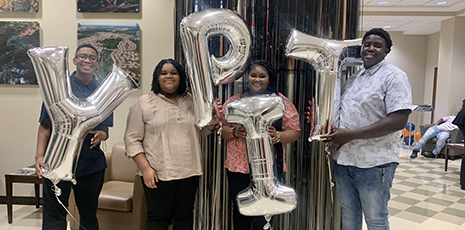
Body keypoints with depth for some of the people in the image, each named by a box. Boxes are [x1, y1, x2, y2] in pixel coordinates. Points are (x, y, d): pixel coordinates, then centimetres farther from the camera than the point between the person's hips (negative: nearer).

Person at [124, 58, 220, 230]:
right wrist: (145, 168, -13)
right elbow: (132, 139, -4)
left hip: (189, 172, 3)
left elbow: (200, 131, 17)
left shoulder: (192, 102, 9)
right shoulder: (144, 103, -1)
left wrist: (214, 120, -3)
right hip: (158, 174, -3)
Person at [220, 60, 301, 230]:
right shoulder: (234, 101, 8)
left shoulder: (280, 101, 3)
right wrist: (235, 132, -13)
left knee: (263, 215, 2)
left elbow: (295, 131, 0)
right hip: (238, 167, 2)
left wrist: (277, 136, -18)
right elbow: (221, 129, 7)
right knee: (240, 210, 12)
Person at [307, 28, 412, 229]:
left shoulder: (394, 76, -8)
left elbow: (398, 121, -20)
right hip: (342, 159, 7)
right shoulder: (353, 78, 15)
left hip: (373, 162, -6)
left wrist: (349, 135, -21)